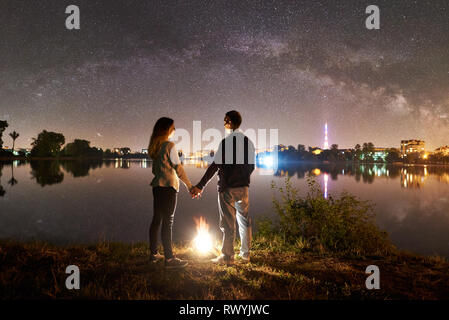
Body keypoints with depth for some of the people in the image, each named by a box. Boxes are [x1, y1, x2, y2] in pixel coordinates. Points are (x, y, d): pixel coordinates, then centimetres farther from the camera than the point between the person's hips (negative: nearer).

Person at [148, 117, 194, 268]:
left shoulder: (154, 147, 11)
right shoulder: (169, 145, -11)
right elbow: (178, 168, -11)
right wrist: (189, 186, -7)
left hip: (157, 186, 8)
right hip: (168, 187, -8)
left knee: (157, 219, 13)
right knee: (168, 221, -6)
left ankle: (153, 253, 22)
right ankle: (169, 258, -2)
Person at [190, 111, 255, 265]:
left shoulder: (226, 141, -13)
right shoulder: (248, 142, 8)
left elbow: (215, 165, -17)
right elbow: (251, 166, 13)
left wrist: (200, 186, -15)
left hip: (227, 188, -6)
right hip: (244, 187, 7)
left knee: (228, 222, 1)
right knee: (244, 220, 15)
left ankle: (227, 256, 9)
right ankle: (245, 254, 24)